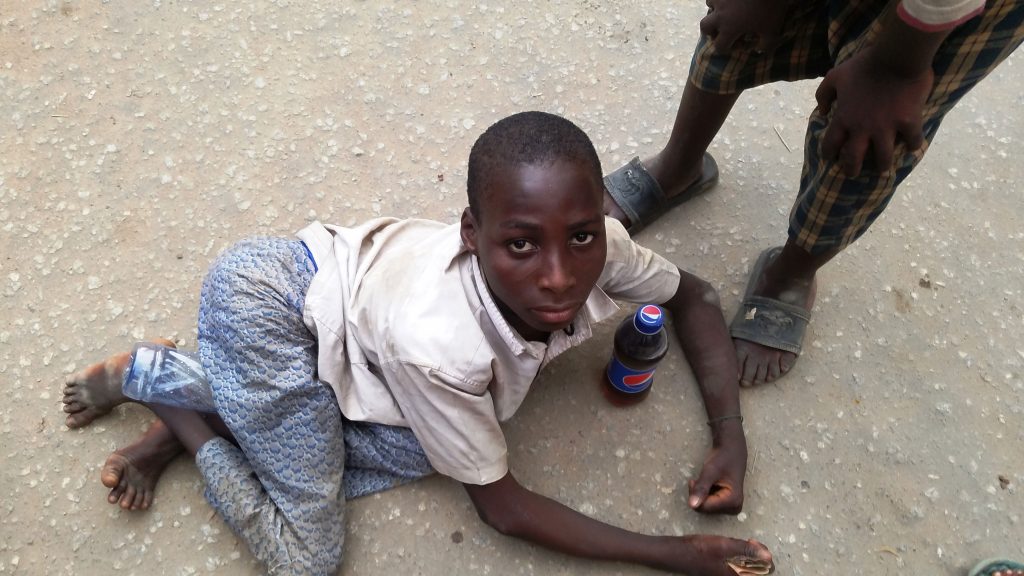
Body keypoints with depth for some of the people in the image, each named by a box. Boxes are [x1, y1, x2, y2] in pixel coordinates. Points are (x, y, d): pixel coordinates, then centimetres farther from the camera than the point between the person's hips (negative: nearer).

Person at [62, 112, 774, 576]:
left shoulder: (599, 244, -24)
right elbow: (504, 506, -21)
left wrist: (731, 436, -13)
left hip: (339, 280, 7)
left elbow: (694, 294, -2)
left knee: (421, 453, -9)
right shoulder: (435, 345, -38)